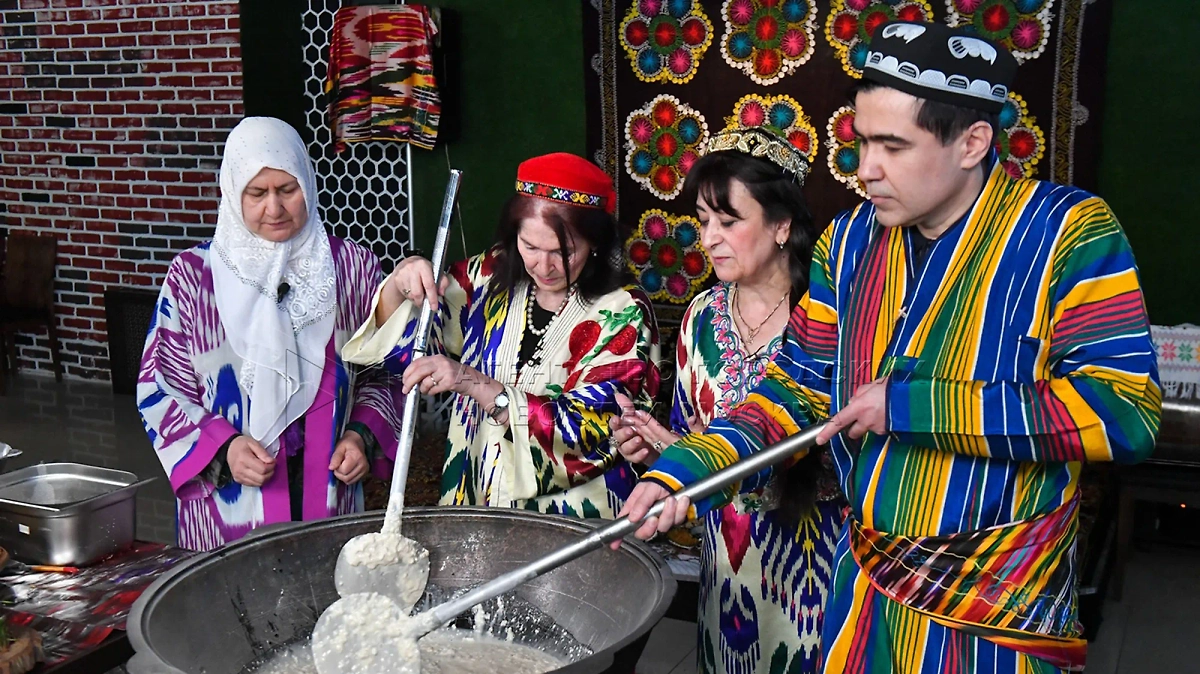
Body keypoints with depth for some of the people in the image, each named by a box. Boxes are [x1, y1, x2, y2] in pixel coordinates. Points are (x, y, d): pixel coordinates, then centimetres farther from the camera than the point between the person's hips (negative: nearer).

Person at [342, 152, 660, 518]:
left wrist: (475, 385, -20)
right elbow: (401, 346, 11)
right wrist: (400, 286, -9)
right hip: (472, 503, 3)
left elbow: (590, 429, -12)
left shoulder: (623, 313, -3)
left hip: (577, 524, -3)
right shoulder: (489, 277, 7)